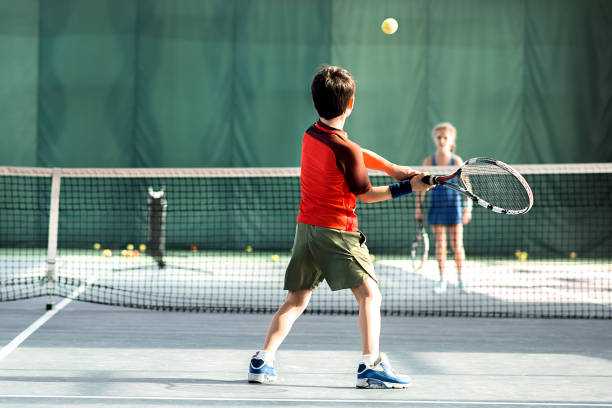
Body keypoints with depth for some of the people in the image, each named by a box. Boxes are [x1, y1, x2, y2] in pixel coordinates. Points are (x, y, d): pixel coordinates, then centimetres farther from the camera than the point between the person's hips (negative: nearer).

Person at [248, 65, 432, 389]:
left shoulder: (311, 135, 7)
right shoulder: (346, 151, -16)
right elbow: (366, 194, -5)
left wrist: (392, 168, 15)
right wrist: (408, 186, 2)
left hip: (306, 227, 7)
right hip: (338, 231, -7)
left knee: (295, 301, 12)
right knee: (369, 295, -2)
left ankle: (263, 361, 5)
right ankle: (371, 366, -11)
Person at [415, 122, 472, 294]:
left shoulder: (456, 161, -3)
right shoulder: (429, 161, 0)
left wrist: (468, 208, -7)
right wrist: (418, 208, 1)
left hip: (453, 206, -1)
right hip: (436, 207, 1)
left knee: (457, 245, 1)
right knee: (440, 244, 2)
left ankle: (460, 279, 11)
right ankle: (442, 280, 9)